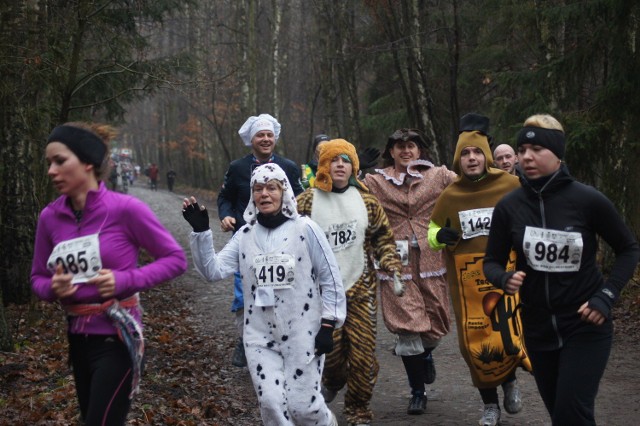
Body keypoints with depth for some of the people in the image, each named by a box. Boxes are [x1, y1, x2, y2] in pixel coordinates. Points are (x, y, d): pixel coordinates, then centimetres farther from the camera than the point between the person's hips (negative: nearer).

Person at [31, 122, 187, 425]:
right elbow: (38, 277, 11)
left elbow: (175, 259, -7)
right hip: (78, 338, 6)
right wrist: (52, 288, -13)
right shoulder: (50, 216, -1)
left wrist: (125, 280, -20)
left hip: (117, 337, -6)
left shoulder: (125, 209, -15)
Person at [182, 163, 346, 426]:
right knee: (271, 404, -2)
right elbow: (214, 271, -3)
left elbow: (330, 278, -3)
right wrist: (200, 231, -14)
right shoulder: (245, 235, 4)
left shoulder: (305, 229, -6)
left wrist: (327, 326, -6)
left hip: (303, 335, -3)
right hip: (260, 337, 3)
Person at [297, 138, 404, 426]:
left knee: (363, 355, -1)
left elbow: (383, 238, 12)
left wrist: (393, 270, 0)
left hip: (361, 289, 2)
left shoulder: (366, 201, 5)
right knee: (330, 350, -3)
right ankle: (333, 381, 33)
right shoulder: (307, 202, -2)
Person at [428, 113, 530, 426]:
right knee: (475, 346, 7)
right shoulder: (450, 196, 4)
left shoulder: (511, 187, -4)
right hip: (465, 282, 3)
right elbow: (432, 235, 15)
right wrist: (440, 237, -7)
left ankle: (510, 380, 26)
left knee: (506, 341, -10)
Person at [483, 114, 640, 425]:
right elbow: (492, 261, 4)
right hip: (538, 329, 4)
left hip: (586, 328, -4)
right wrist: (504, 279, -19)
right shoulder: (509, 207, -5)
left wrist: (606, 296, -13)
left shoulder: (588, 200, -13)